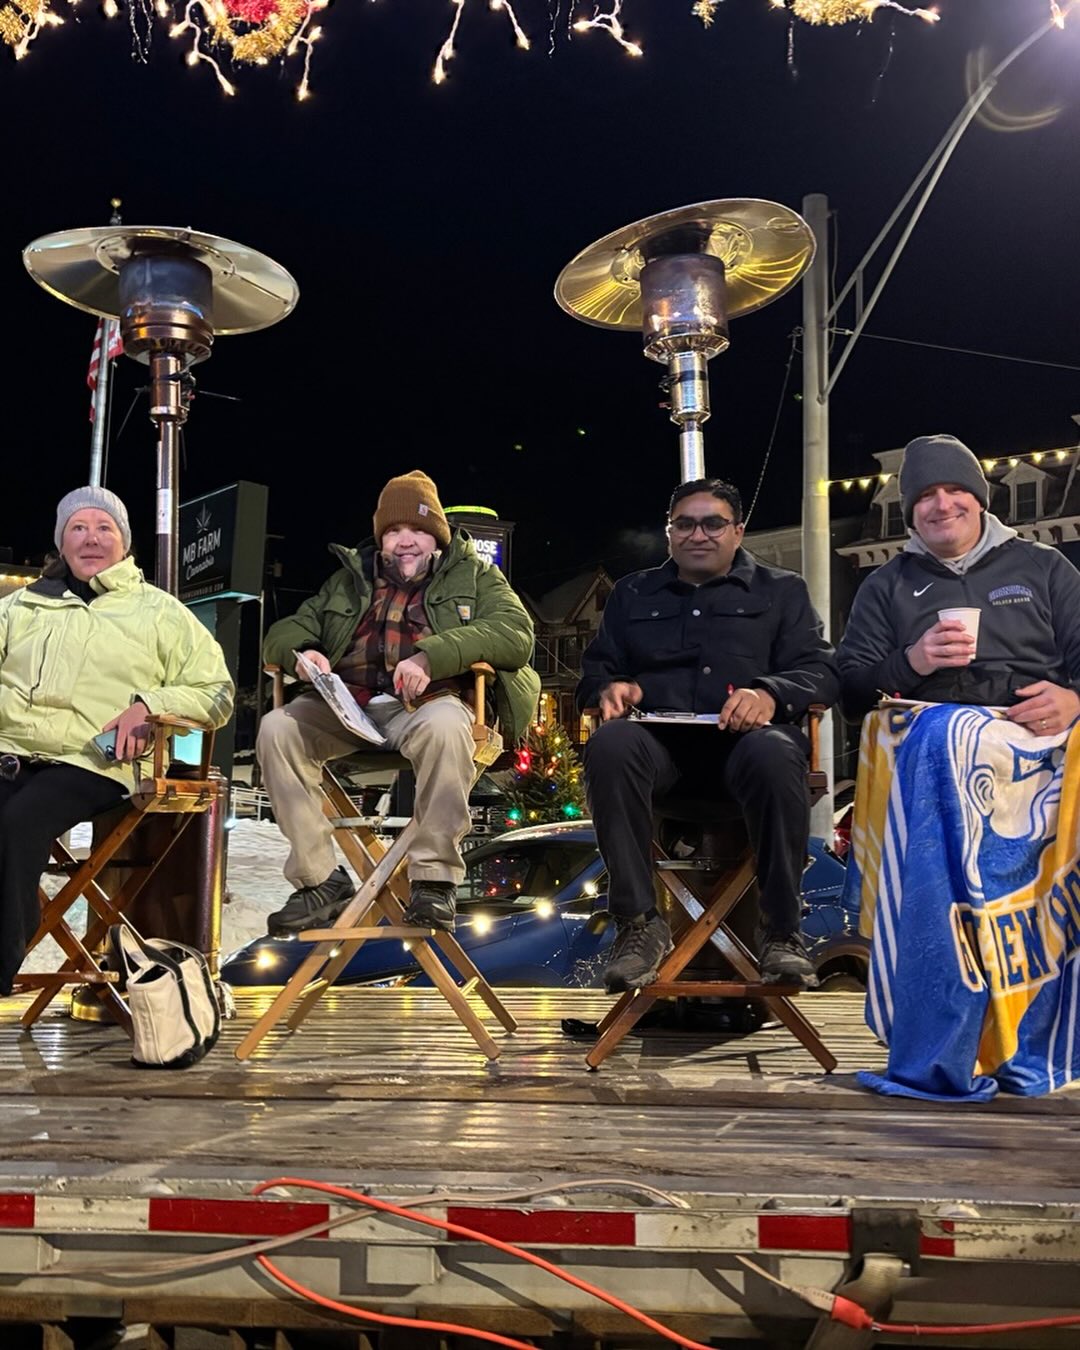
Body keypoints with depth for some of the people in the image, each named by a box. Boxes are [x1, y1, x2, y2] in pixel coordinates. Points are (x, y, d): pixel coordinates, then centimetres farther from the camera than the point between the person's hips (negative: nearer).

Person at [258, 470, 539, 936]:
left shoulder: (474, 575, 14)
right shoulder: (349, 579, 25)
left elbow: (515, 633, -4)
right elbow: (283, 633, 24)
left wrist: (432, 655, -19)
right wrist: (301, 652, -4)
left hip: (427, 704, -3)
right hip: (345, 705, 4)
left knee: (444, 727, -39)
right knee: (277, 728, -24)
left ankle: (433, 876, -26)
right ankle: (320, 880, -19)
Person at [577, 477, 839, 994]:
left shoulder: (781, 590, 22)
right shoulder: (632, 593, 29)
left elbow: (820, 670, 9)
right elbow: (595, 666, 23)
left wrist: (769, 693, -13)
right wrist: (610, 687, -3)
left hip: (744, 737, -1)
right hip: (658, 737, 2)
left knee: (773, 754, -38)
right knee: (609, 744, -34)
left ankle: (782, 932, -24)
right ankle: (639, 922, -27)